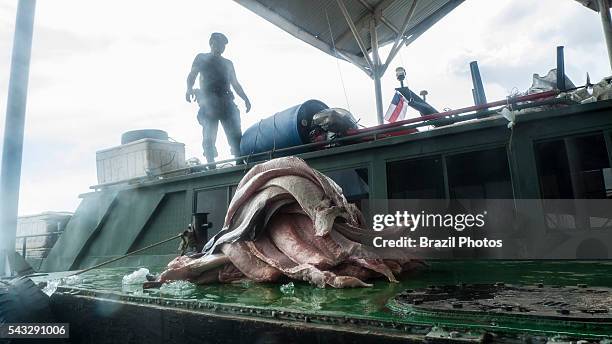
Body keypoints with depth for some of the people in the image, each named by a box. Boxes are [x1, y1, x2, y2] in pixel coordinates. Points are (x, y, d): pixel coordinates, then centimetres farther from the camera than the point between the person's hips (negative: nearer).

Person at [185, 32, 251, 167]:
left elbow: (235, 84, 27)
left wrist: (246, 99, 12)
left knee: (236, 136, -12)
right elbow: (192, 76, 9)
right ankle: (211, 166, -14)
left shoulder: (228, 63, 29)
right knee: (209, 138, -11)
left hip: (226, 102, 3)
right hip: (208, 103, -3)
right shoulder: (201, 58, 20)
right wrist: (189, 88, -13)